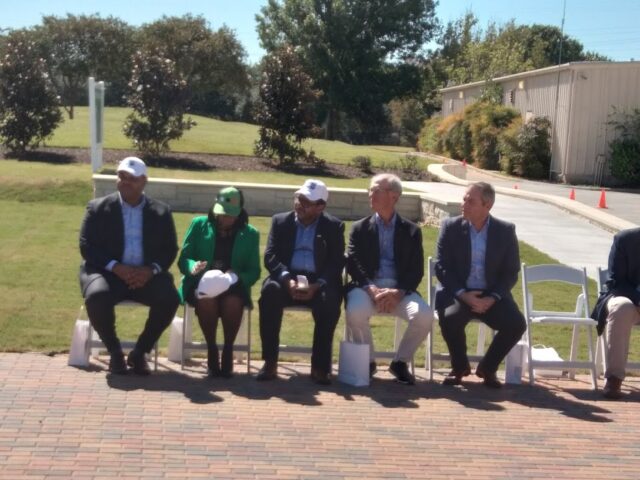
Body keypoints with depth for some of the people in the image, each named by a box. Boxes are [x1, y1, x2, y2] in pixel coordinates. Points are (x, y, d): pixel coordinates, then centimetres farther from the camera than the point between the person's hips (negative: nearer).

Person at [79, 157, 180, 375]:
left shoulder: (161, 211, 8)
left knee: (170, 298, -27)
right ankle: (115, 352, -8)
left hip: (146, 274, 2)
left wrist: (151, 270, -15)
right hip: (109, 272, -1)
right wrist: (116, 267, -18)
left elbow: (170, 249, 6)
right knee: (97, 297, -34)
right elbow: (87, 246, -3)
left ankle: (139, 352, -7)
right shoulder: (98, 208, 4)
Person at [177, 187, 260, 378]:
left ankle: (228, 351, -18)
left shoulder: (250, 234, 10)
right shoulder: (199, 224, 7)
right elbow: (183, 260, 3)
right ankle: (211, 350, -19)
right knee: (207, 300, -36)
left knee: (233, 303, -36)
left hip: (233, 287, 0)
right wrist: (193, 267, -21)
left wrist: (238, 276, -18)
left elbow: (254, 272, 5)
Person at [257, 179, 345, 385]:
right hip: (286, 279, 1)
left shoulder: (334, 226, 8)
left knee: (330, 301, -33)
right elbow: (270, 256, 2)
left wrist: (317, 285, -20)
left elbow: (336, 263, -1)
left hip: (318, 282, -1)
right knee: (270, 291, -32)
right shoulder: (280, 221, 12)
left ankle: (320, 365, -21)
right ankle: (270, 362, -25)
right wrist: (287, 279, -18)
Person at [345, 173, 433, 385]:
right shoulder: (359, 228, 11)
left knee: (425, 316, -28)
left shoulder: (411, 231, 11)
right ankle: (368, 361, -7)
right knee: (356, 312, -34)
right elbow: (353, 265, 1)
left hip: (399, 289, 1)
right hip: (367, 286, 0)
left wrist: (399, 292, -16)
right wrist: (371, 289, -18)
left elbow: (416, 270, 3)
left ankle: (400, 362, -2)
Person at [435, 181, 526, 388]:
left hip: (491, 295, 1)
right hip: (458, 293, -1)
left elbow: (511, 272, 1)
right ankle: (459, 366, -2)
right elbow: (441, 268, -4)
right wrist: (463, 294, -18)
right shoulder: (450, 227, -2)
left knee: (517, 324, -23)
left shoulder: (505, 231, 0)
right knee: (450, 318, -33)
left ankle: (487, 367, 4)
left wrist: (492, 298, -15)